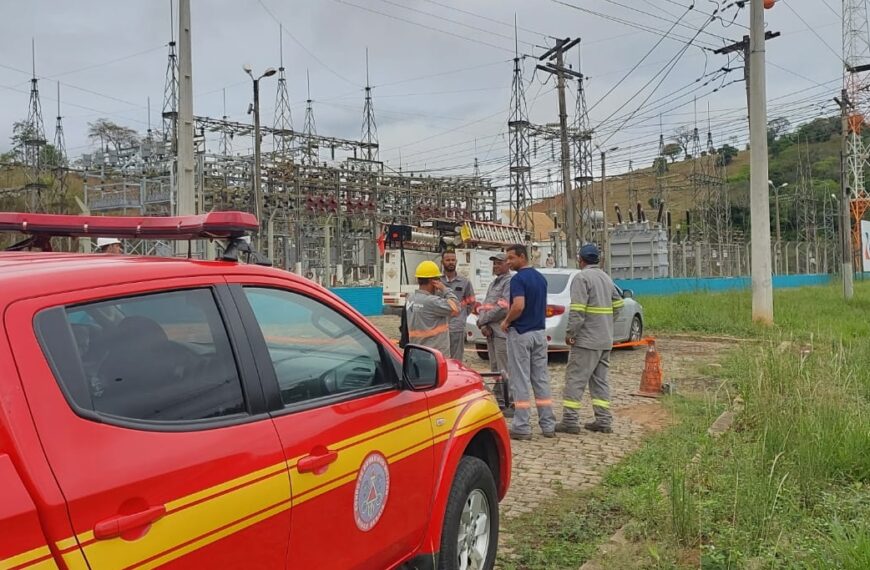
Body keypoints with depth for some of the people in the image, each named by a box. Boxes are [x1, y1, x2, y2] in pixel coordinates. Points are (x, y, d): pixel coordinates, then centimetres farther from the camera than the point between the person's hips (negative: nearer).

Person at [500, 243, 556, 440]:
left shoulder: (518, 278, -15)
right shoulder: (541, 278, 12)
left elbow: (519, 306, -27)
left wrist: (506, 321, -12)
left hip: (520, 334, -8)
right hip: (539, 332, 8)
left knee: (520, 380, -2)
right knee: (541, 378, 11)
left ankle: (522, 427, 2)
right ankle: (548, 425, 15)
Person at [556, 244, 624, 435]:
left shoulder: (582, 277, -12)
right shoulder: (606, 278, 15)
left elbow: (577, 309, -20)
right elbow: (618, 304, 20)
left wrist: (570, 332, -15)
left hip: (587, 339, -8)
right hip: (606, 340, 8)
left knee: (575, 378, -4)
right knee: (600, 380, 13)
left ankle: (570, 421, -3)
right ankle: (604, 421, 14)